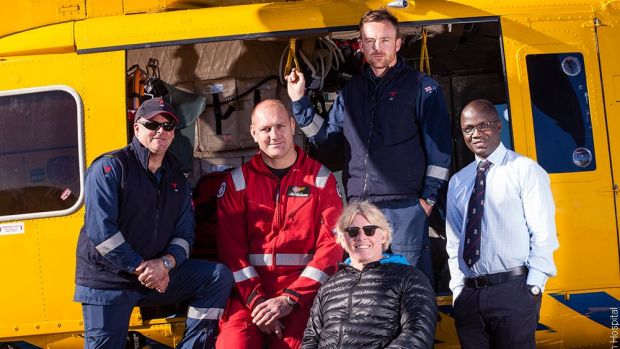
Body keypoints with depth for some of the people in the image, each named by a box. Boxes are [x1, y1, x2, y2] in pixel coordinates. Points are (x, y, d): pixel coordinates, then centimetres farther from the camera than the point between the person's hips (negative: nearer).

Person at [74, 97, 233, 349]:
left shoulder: (177, 180, 10)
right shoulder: (110, 167, -9)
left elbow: (184, 235, 6)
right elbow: (101, 230, -19)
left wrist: (165, 264, -16)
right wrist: (140, 268, -18)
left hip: (158, 277, 5)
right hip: (107, 282, -5)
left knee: (219, 277, -9)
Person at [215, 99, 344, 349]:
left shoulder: (322, 179, 6)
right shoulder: (237, 182, 9)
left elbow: (331, 246, -2)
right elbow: (231, 248, 2)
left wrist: (289, 299, -12)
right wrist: (257, 300, -13)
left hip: (303, 290, -1)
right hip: (248, 290, 1)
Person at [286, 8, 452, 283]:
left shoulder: (422, 87, 2)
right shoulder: (351, 91, 17)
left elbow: (438, 147, -1)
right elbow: (325, 139, 19)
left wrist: (428, 198, -7)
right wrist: (299, 101, 12)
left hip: (404, 207, -4)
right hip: (358, 208, 5)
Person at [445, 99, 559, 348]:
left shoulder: (525, 171, 0)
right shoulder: (457, 182, 14)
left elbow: (543, 234, -4)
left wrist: (533, 287, -10)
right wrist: (458, 290, 7)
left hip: (513, 289, -4)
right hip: (468, 295, 5)